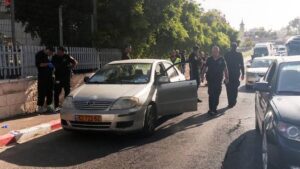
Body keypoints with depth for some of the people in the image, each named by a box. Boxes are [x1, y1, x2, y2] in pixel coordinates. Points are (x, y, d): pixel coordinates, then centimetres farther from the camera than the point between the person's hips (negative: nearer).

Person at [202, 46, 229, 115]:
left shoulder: (222, 59, 1)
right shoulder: (209, 59, 2)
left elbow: (225, 69, 5)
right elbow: (205, 68, 8)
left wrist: (226, 77, 1)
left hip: (219, 80, 1)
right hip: (210, 80, -1)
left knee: (217, 95, 7)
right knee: (211, 95, -7)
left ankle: (214, 109, 18)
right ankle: (211, 109, -6)